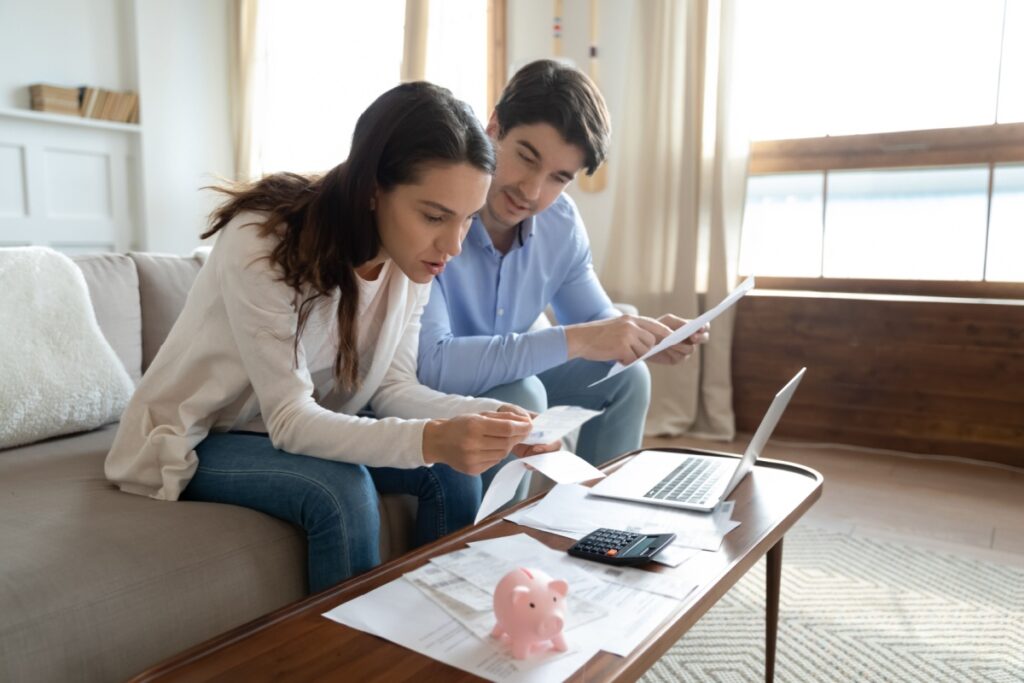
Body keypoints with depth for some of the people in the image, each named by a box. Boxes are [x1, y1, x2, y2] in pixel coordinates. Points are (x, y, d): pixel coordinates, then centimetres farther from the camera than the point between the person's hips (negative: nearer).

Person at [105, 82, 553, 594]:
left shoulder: (413, 260, -11)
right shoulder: (262, 245, -30)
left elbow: (391, 387, -9)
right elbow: (289, 420, -30)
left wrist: (486, 415, -27)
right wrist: (430, 440, -45)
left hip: (302, 429, 6)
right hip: (194, 442, -5)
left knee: (453, 470, -13)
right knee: (343, 491, -31)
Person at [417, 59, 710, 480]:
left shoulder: (561, 222, -8)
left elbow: (596, 319, 5)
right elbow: (429, 364, -38)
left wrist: (646, 336, -19)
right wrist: (574, 340, -38)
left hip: (506, 380, 6)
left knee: (625, 376, -1)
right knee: (520, 395, -30)